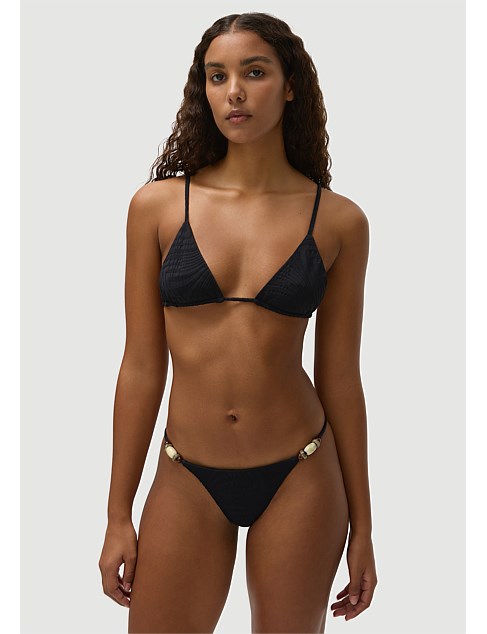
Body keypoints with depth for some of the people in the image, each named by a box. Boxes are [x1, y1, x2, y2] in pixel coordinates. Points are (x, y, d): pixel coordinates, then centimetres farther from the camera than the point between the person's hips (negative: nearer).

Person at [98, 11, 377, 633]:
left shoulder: (338, 221, -3)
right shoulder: (158, 204, -3)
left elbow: (339, 377, 2)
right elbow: (141, 365, 0)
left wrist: (362, 524, 5)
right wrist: (118, 514, 2)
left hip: (300, 477, 0)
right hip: (188, 483, 0)